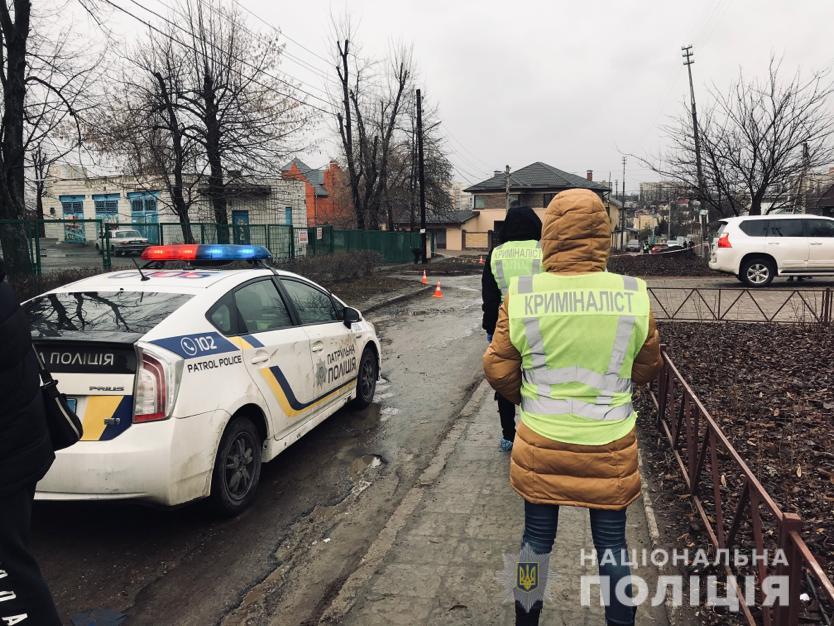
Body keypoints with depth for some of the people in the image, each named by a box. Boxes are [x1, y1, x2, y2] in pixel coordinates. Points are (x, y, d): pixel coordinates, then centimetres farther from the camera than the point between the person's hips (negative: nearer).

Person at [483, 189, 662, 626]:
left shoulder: (521, 295, -15)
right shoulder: (634, 295, -12)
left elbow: (499, 370, -6)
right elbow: (646, 368, 2)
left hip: (541, 445, 0)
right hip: (610, 446, 0)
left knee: (536, 538, 19)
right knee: (611, 544, 18)